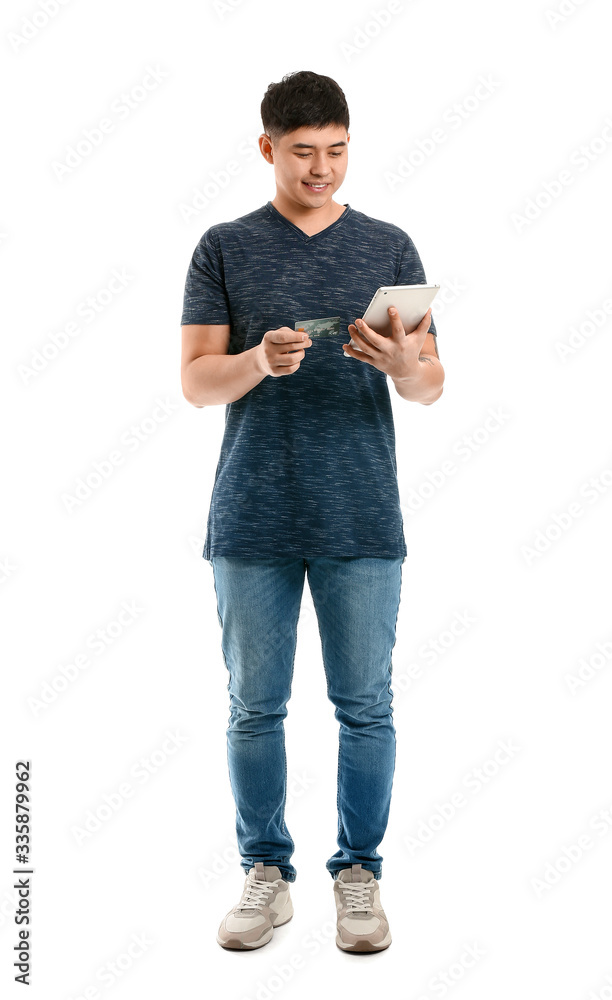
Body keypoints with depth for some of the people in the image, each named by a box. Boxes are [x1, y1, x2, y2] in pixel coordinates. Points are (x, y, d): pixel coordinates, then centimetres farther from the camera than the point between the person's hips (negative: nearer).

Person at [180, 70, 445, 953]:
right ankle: (267, 874, 22)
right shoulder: (224, 249, 6)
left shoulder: (389, 247, 7)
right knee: (255, 706, 7)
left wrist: (401, 363, -20)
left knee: (365, 706, 5)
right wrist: (259, 361, -20)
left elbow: (432, 387, 4)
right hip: (253, 520, 0)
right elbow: (196, 383, 0)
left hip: (362, 520, 0)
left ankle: (359, 875, 21)